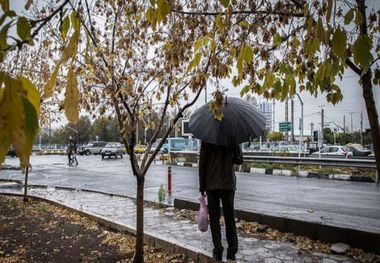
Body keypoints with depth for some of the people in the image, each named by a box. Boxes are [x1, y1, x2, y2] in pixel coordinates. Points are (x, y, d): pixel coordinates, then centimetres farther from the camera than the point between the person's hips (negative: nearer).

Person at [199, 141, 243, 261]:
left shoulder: (207, 139, -3)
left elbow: (202, 162, -3)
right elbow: (239, 160, 5)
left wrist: (202, 185, 3)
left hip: (211, 185, -1)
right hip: (228, 184, 1)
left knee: (214, 219, 6)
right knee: (230, 218, 9)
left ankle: (218, 251, 9)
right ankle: (232, 251, 11)